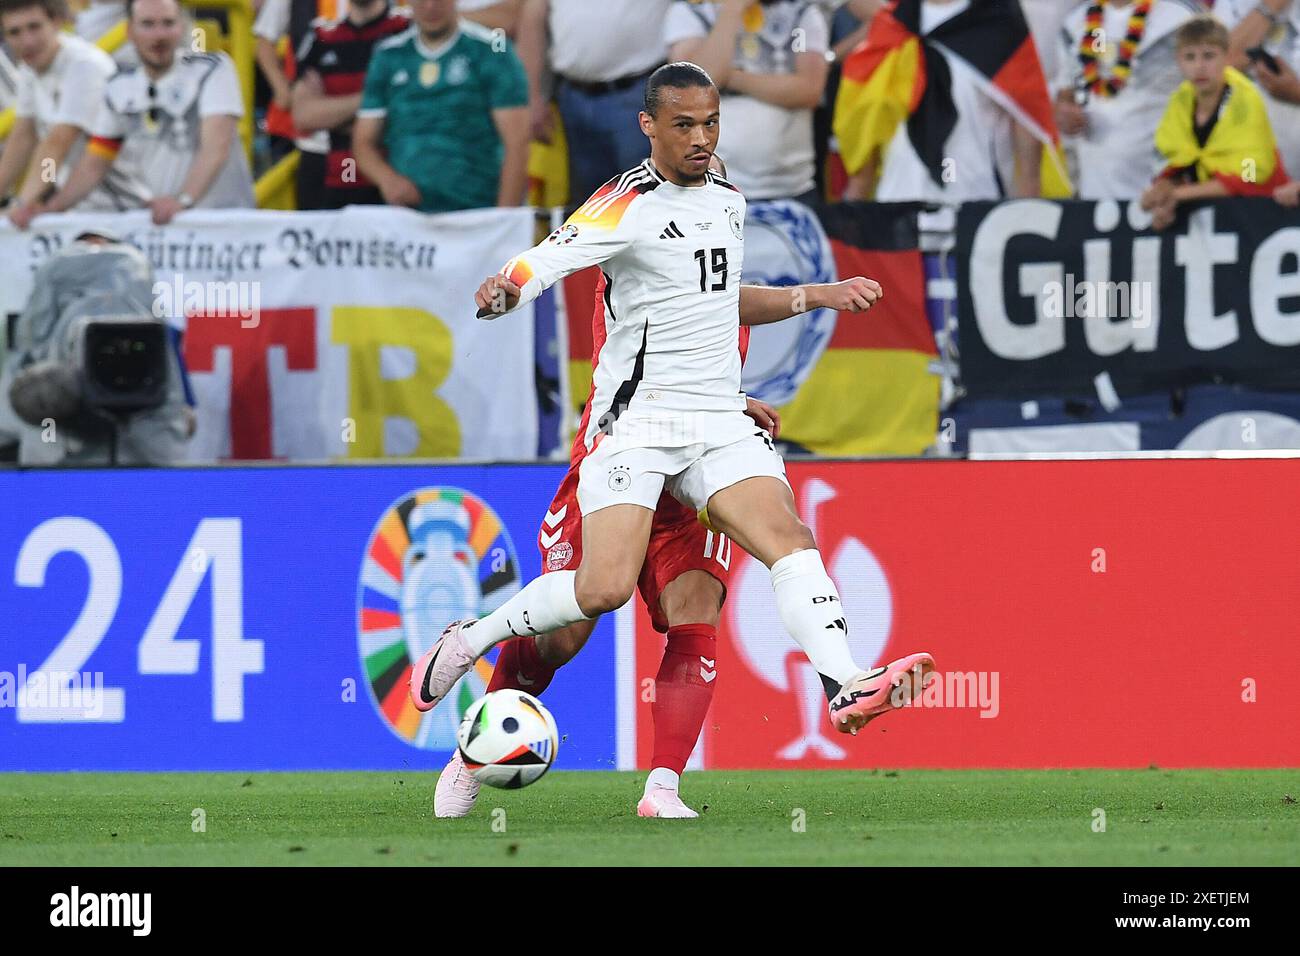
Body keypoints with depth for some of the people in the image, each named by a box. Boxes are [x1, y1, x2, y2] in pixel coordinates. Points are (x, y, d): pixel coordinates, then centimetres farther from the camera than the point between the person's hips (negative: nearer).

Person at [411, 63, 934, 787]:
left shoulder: (729, 200, 14)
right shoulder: (627, 206, -9)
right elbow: (542, 265, -23)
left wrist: (820, 295, 40)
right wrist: (503, 290, -44)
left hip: (721, 427, 6)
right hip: (637, 422, -6)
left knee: (791, 539, -19)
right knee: (605, 588, -19)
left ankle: (847, 688, -35)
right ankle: (467, 641, 4)